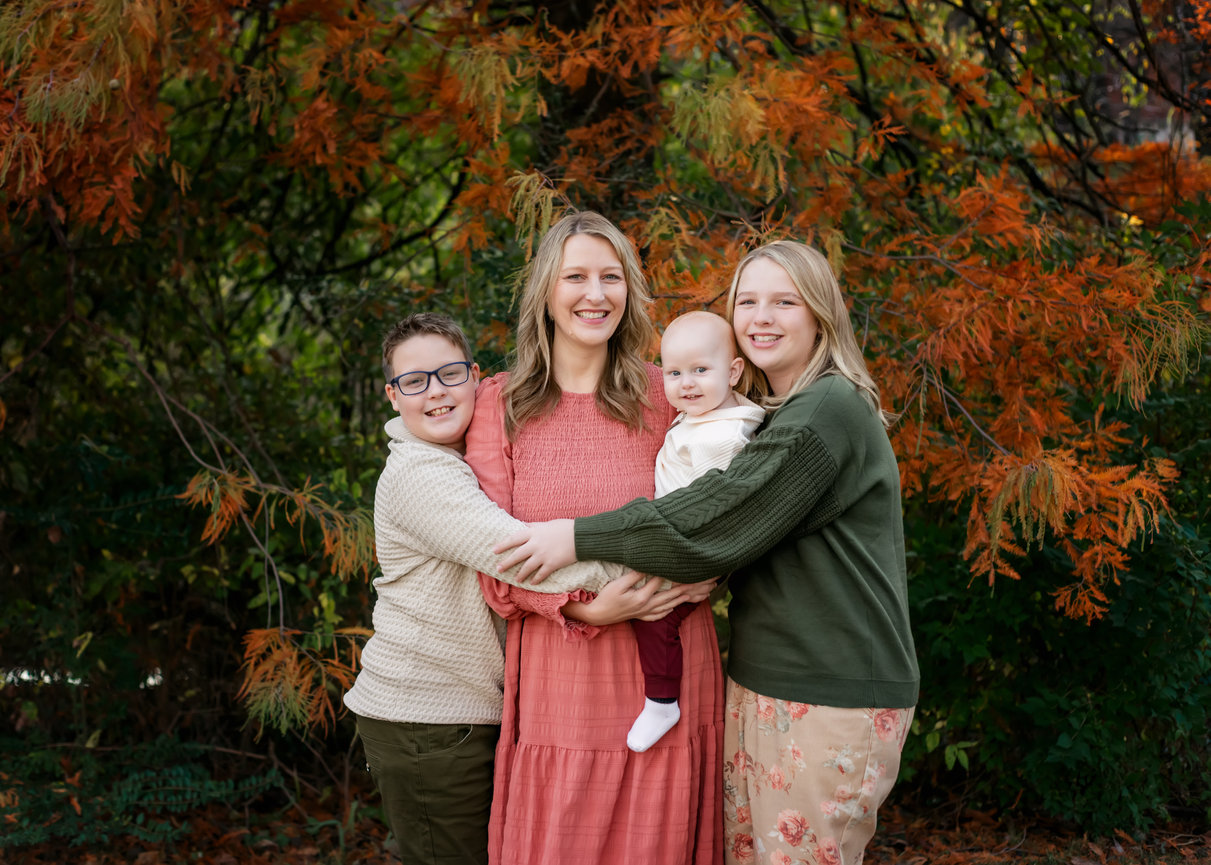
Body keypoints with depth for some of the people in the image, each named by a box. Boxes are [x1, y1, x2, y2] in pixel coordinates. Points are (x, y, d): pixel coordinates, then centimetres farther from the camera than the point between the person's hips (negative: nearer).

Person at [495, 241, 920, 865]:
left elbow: (713, 522, -18)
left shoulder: (830, 411, -13)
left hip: (832, 697, -9)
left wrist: (581, 538, -14)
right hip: (760, 685, 9)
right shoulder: (778, 417, 18)